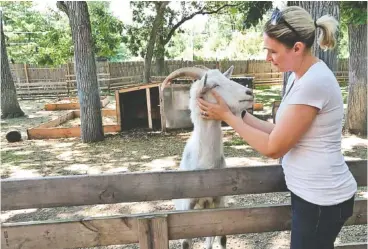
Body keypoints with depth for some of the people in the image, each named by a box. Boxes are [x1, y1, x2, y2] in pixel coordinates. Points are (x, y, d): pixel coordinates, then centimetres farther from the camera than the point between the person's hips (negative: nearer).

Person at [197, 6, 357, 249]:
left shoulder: (313, 82, -25)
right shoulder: (300, 77, 4)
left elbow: (273, 147, -21)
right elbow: (280, 132, 4)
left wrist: (227, 116, -14)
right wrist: (239, 113, -1)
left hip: (321, 199, -9)